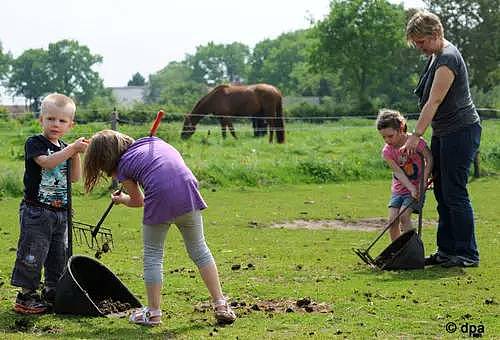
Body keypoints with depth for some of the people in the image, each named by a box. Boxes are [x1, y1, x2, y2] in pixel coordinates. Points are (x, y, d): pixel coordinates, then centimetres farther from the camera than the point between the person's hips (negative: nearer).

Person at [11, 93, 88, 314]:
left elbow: (75, 177, 6)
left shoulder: (65, 149, 12)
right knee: (33, 252, -6)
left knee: (59, 254, 12)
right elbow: (47, 162, -26)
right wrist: (72, 149, -26)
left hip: (60, 212, 7)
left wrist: (76, 154, -8)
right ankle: (26, 295, 2)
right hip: (36, 210, -7)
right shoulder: (34, 143, -8)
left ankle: (52, 292, 24)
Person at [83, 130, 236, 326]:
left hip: (160, 200, -4)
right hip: (188, 195, 4)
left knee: (153, 256, 14)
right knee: (199, 249, 18)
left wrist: (121, 199, 45)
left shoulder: (123, 166, 11)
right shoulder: (155, 141, 24)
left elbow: (138, 201, 23)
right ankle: (221, 305, 17)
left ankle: (153, 313, 19)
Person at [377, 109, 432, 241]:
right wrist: (411, 189, -32)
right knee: (392, 218, -11)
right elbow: (398, 172, -18)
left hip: (416, 187, -4)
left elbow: (429, 160, -16)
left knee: (404, 215, -20)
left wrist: (423, 182, -27)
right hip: (398, 189, 4)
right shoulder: (387, 151, -9)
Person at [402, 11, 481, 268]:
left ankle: (467, 255, -3)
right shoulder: (435, 56, 14)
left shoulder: (448, 58, -18)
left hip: (461, 131, -10)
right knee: (442, 193, 11)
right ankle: (446, 251, 16)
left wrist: (416, 135, -27)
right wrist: (419, 135, 19)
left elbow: (434, 102, -24)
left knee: (454, 193, -9)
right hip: (443, 133, 10)